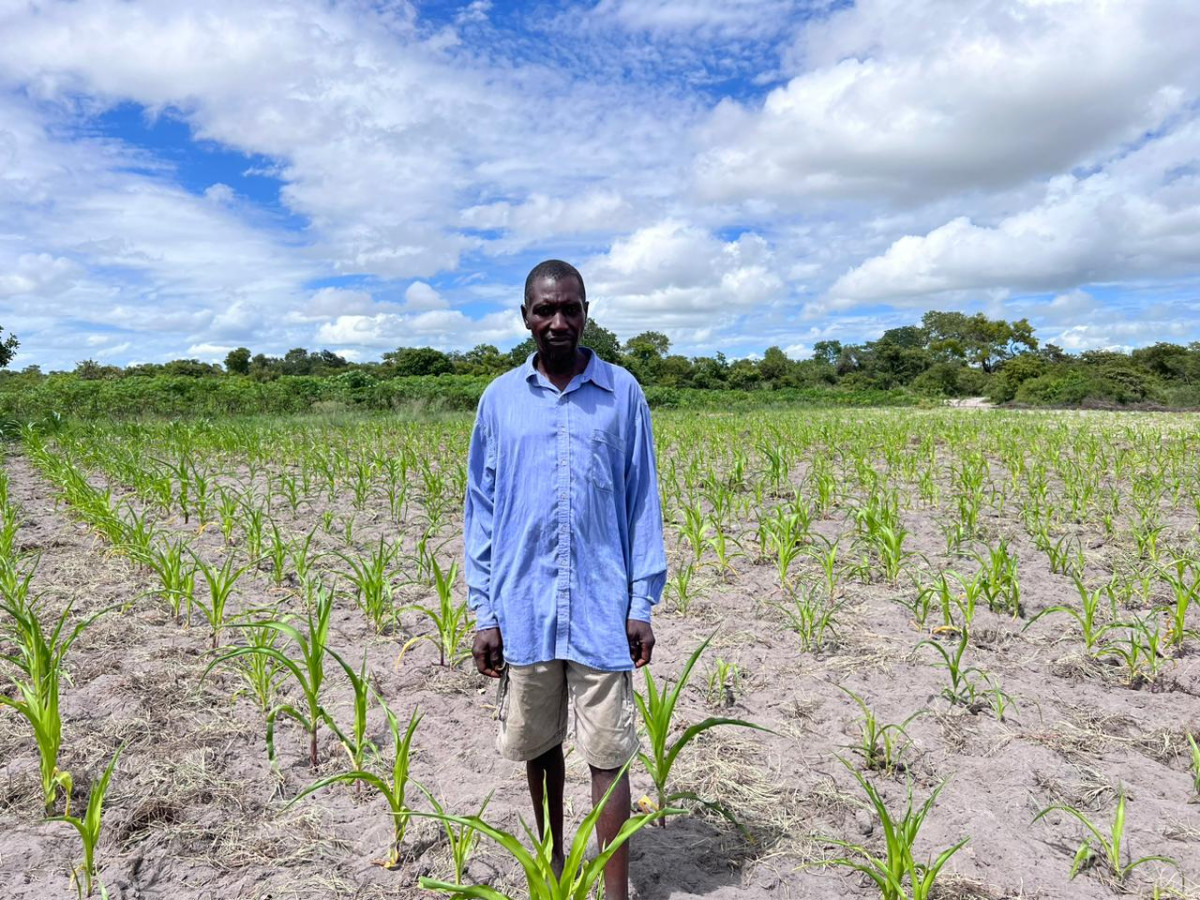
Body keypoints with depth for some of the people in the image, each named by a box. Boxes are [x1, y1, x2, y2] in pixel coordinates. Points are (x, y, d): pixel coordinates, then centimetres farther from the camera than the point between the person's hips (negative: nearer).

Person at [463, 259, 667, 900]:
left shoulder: (622, 393, 1)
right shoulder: (499, 398, 5)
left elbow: (642, 501, 2)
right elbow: (482, 509, 6)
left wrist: (643, 604, -2)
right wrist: (484, 612, 2)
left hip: (602, 610, -2)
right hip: (524, 608, 2)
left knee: (607, 753, 3)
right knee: (538, 745, 17)